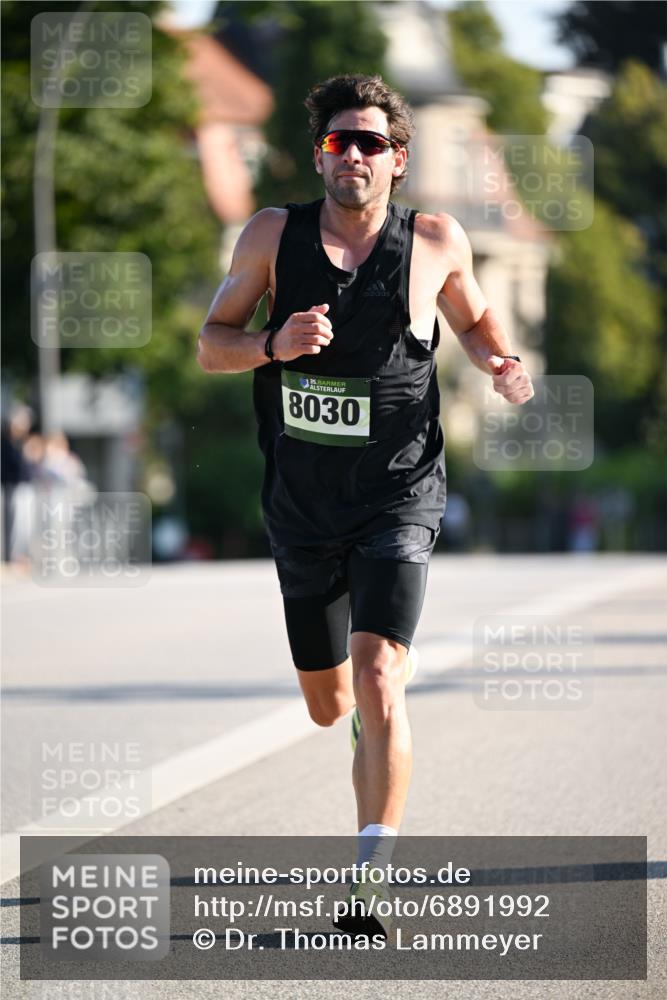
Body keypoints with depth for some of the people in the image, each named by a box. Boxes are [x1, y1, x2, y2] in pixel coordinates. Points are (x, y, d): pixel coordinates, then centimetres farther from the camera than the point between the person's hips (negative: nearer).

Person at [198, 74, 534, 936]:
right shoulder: (274, 235, -2)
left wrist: (497, 363, -6)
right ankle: (373, 723, 52)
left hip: (397, 502, -3)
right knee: (328, 705, 15)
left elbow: (474, 320, 16)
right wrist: (272, 345, -17)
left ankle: (372, 881, -16)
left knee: (378, 688, -19)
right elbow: (210, 342, 4)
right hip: (303, 510, 3)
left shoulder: (436, 242, -3)